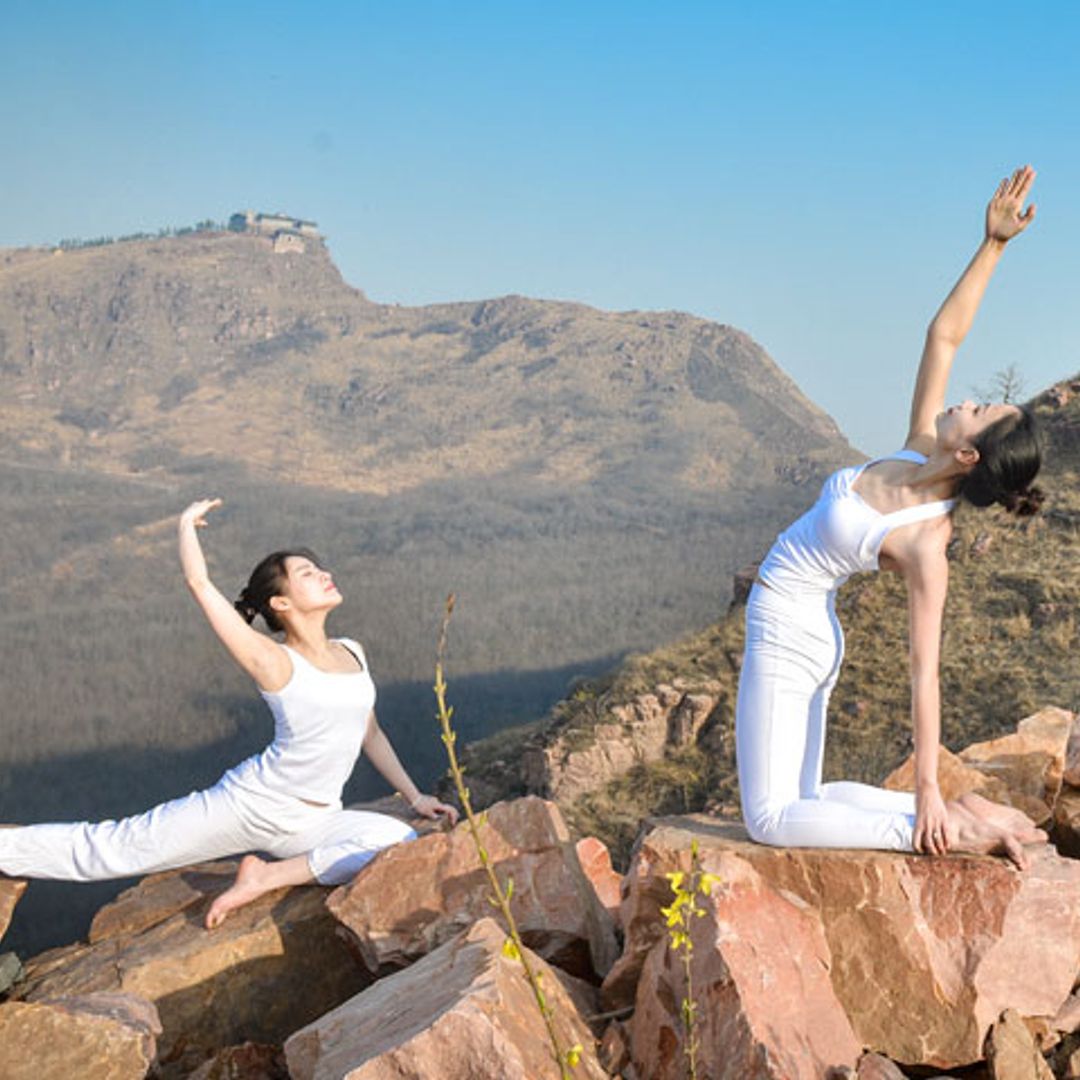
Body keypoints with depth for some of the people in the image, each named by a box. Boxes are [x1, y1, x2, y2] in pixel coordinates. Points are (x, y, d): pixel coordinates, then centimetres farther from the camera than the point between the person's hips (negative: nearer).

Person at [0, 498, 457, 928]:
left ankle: (267, 877, -13)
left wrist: (413, 795, 17)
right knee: (111, 846, -4)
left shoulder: (352, 653, 6)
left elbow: (370, 734, 20)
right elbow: (200, 584, -19)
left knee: (402, 844, -23)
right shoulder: (275, 663, -12)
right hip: (249, 801, -4)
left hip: (308, 825, 5)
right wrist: (188, 524, -2)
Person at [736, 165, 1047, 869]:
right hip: (802, 632, 8)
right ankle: (959, 816, 15)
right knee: (804, 798, 16)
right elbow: (945, 335, 0)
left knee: (772, 818, -4)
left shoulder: (927, 545, -26)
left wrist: (928, 794, -22)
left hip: (789, 634, -8)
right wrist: (993, 243, -6)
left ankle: (938, 828, -5)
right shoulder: (921, 449, -7)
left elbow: (926, 674, -24)